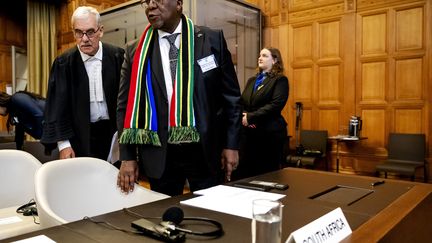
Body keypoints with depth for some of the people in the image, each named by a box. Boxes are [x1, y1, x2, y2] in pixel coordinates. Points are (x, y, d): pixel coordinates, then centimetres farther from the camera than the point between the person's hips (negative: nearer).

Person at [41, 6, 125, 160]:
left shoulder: (118, 57, -6)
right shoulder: (63, 63, -5)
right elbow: (57, 105, -3)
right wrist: (63, 144, -8)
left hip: (114, 132, 0)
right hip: (81, 136, 0)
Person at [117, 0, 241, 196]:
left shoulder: (213, 40, -1)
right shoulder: (135, 51, 2)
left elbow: (231, 96, 1)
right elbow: (126, 106, 4)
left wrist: (231, 145, -2)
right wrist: (128, 157, -2)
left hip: (206, 151, 0)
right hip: (160, 155, 1)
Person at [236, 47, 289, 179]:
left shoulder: (280, 80, -1)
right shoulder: (252, 80, 18)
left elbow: (276, 105, -14)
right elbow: (241, 102, 12)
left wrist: (251, 117, -16)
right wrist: (243, 116, -9)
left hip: (270, 132, -5)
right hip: (248, 132, 5)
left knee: (267, 174, 3)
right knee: (244, 172, 5)